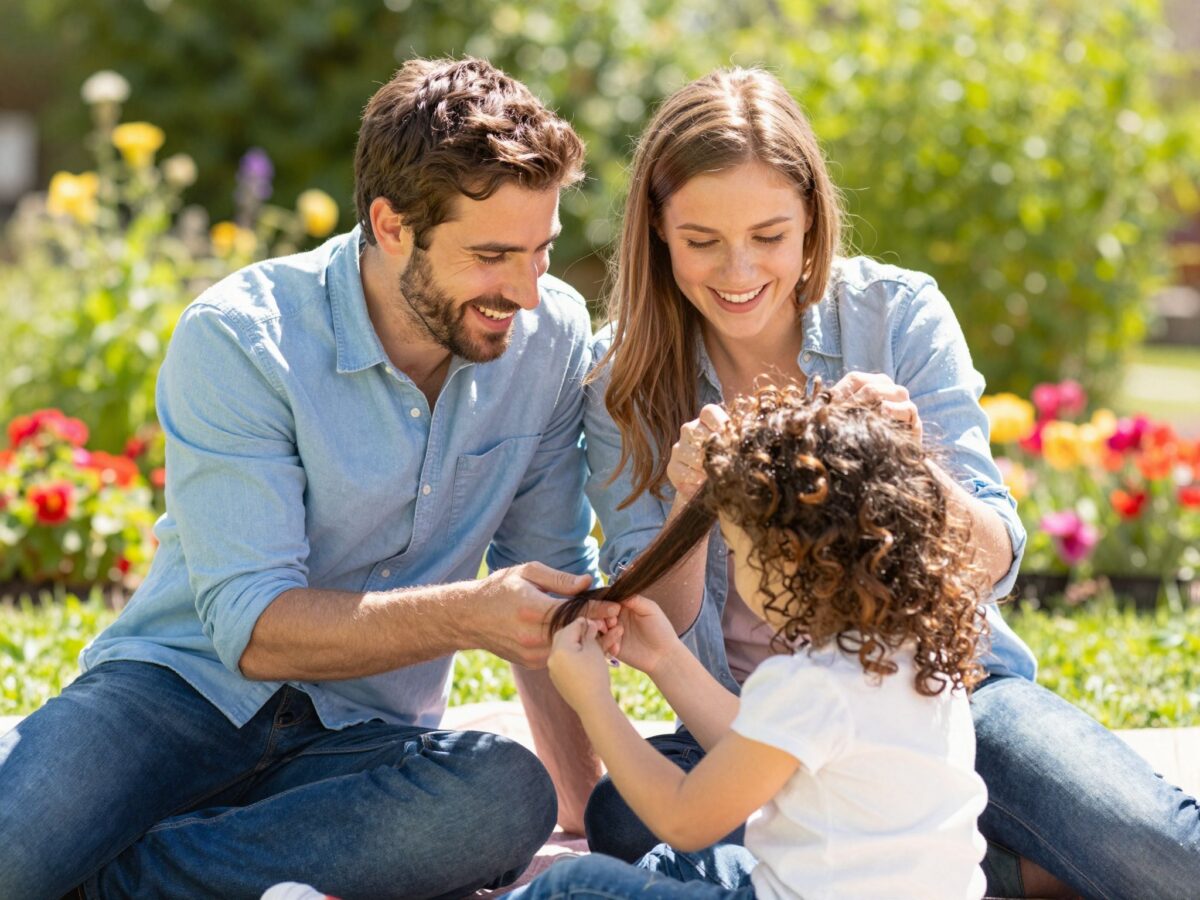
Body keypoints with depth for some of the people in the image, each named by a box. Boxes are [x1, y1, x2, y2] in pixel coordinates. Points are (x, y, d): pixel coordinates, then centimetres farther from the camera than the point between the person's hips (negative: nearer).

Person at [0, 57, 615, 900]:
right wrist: (470, 614, -34)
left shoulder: (553, 335, -3)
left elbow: (554, 579, 6)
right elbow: (250, 626, -21)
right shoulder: (237, 340, -16)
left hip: (366, 732, 5)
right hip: (189, 684, -4)